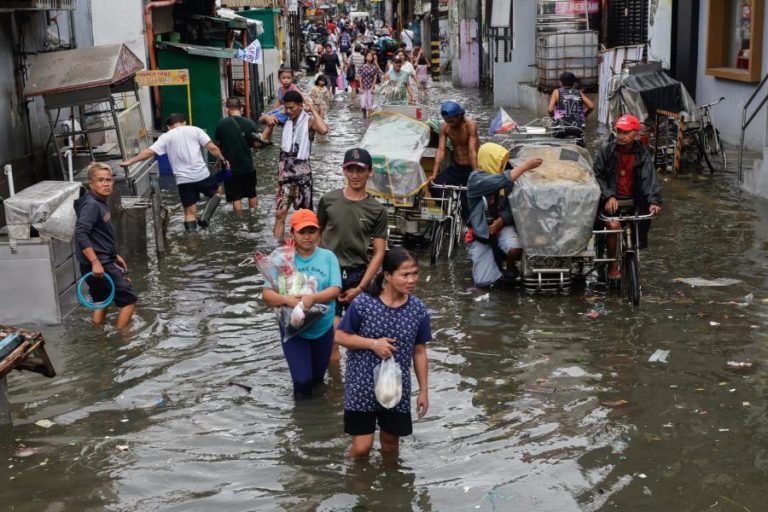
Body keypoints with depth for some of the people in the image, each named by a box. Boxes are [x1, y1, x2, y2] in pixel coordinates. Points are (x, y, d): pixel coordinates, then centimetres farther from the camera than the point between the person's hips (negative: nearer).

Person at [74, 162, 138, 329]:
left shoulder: (100, 204, 12)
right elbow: (80, 234, -28)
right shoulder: (91, 205, -18)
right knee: (129, 298, -1)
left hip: (102, 262, 9)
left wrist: (114, 255, 25)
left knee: (101, 301, 19)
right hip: (99, 265, -9)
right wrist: (95, 262, -31)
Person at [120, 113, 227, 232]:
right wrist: (223, 160, 10)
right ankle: (205, 217, 3)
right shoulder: (195, 130, 7)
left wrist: (130, 161, 5)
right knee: (217, 192, 24)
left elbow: (149, 152, -1)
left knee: (189, 212, 10)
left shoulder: (166, 137, 8)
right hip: (202, 174, -1)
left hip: (183, 180, 1)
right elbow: (212, 148, -2)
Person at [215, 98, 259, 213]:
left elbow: (218, 144, 1)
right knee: (252, 194, 19)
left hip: (230, 167, -2)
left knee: (236, 198, 6)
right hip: (247, 166, 2)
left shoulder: (221, 124, -10)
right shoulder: (250, 124, -9)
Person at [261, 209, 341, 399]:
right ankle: (302, 403, 27)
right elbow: (267, 293, -14)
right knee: (302, 379, -8)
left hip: (323, 328, 2)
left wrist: (313, 298, -34)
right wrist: (286, 299, -34)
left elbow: (335, 290, -16)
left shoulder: (328, 257, -8)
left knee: (317, 377, 18)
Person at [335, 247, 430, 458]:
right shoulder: (363, 304, -16)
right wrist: (373, 343, -20)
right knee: (362, 447, 1)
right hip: (362, 385, -3)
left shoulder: (418, 310, -7)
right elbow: (340, 336, -7)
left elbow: (419, 352, 2)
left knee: (390, 444, 17)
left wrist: (423, 391, 5)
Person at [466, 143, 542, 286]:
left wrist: (500, 221, -21)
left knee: (515, 248, -33)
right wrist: (526, 165, -30)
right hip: (481, 232, -2)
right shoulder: (476, 179, -16)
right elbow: (502, 181, -32)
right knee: (484, 281, -8)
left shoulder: (500, 177, -1)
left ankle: (511, 267, 4)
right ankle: (496, 255, 25)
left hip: (502, 226, 2)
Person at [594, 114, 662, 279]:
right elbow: (597, 175, -7)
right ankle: (612, 263, -5)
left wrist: (654, 201, -29)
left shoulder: (642, 155, -3)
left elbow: (650, 178, -14)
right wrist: (609, 196, -20)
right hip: (610, 200, -2)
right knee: (613, 225, -26)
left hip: (633, 201, 3)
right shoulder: (606, 150, -7)